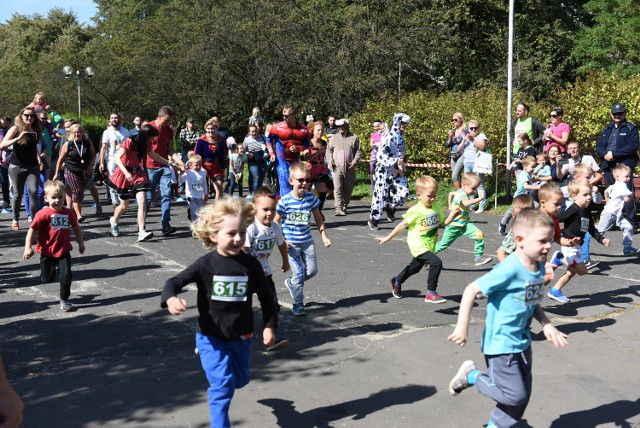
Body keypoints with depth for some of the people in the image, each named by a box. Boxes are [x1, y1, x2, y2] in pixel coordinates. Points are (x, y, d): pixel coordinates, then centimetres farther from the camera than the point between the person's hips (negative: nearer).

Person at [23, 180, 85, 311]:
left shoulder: (68, 213, -2)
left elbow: (76, 228, 14)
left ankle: (64, 300, 9)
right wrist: (28, 247, -18)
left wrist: (81, 243, 18)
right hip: (47, 253, -2)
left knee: (66, 276, -9)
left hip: (64, 252, 2)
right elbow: (32, 230, -14)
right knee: (46, 279, 14)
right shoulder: (43, 214, -16)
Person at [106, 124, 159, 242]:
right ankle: (114, 221, 44)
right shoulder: (129, 142, -17)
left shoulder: (144, 145, 4)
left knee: (142, 200, -16)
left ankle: (142, 232, -21)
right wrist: (126, 173, -35)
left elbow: (156, 157, 19)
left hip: (138, 174, 5)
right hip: (124, 175, -5)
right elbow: (117, 158, -24)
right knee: (125, 204, 9)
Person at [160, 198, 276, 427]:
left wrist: (269, 326, 2)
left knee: (240, 380, 21)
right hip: (211, 337, -3)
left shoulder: (251, 265, -8)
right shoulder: (205, 264, -15)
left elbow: (265, 297, 3)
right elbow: (174, 282, -14)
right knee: (223, 385, -11)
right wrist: (170, 299, -35)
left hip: (241, 337, 4)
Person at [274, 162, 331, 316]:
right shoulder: (285, 201, -12)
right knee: (299, 273, -4)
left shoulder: (311, 198, -2)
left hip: (307, 241, 4)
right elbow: (276, 222, -4)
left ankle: (291, 283, 33)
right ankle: (298, 304, 13)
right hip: (291, 243, -4)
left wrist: (324, 237, 3)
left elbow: (318, 219, 9)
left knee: (312, 270, 4)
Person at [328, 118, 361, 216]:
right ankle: (339, 208, -17)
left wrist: (354, 161, -9)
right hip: (337, 167, 0)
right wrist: (330, 159, -2)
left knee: (348, 189, 8)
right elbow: (329, 150, 15)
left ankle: (344, 206, 24)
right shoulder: (334, 138, 11)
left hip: (349, 168, 1)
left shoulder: (354, 138, 5)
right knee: (337, 188, -13)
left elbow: (358, 151, 5)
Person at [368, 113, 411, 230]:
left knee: (404, 192, -6)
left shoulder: (401, 137, 12)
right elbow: (381, 155, -22)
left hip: (397, 171, 8)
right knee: (381, 195, -3)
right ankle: (373, 219, 12)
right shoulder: (389, 137, -15)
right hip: (385, 170, -8)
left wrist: (402, 165, 18)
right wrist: (395, 161, -27)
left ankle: (390, 207, 21)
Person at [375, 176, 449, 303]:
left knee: (415, 267, 26)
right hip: (418, 246, -8)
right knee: (436, 262, -27)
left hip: (429, 246, 8)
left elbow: (443, 223, 9)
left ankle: (397, 281, 53)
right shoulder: (415, 211, -19)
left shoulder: (436, 207, 1)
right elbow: (403, 225, -13)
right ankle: (431, 293, -20)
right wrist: (388, 238, -10)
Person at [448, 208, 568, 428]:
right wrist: (462, 327, -20)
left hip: (521, 342, 8)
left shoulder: (539, 268, 1)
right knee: (515, 394, -4)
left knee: (522, 395, 14)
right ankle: (470, 375, 16)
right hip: (500, 343, -8)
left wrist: (546, 325, 3)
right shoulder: (509, 269, -25)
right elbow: (471, 290, -21)